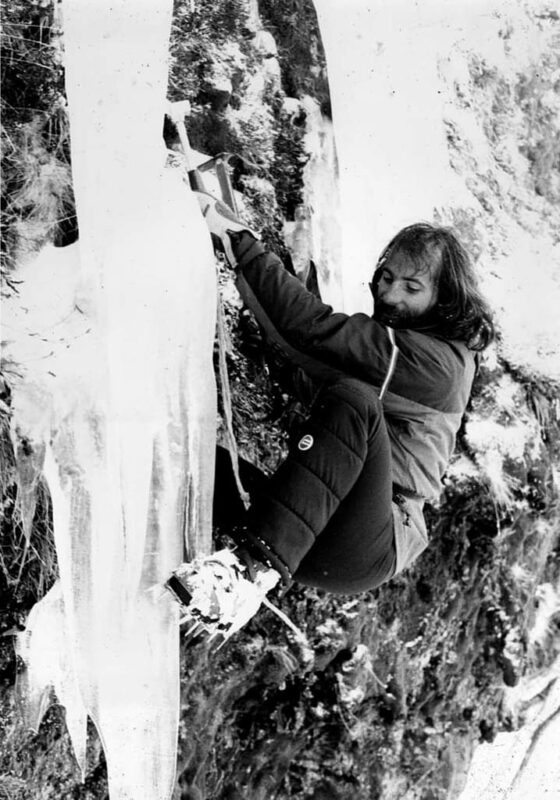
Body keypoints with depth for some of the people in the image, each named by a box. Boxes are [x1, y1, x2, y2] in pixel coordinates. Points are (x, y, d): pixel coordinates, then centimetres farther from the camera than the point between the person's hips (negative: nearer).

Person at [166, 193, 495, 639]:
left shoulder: (440, 361, -6)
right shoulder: (379, 338, 19)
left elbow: (313, 328, -15)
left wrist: (237, 237, -14)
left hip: (374, 546, -8)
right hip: (303, 536, 8)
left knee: (353, 401, -31)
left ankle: (258, 570, -39)